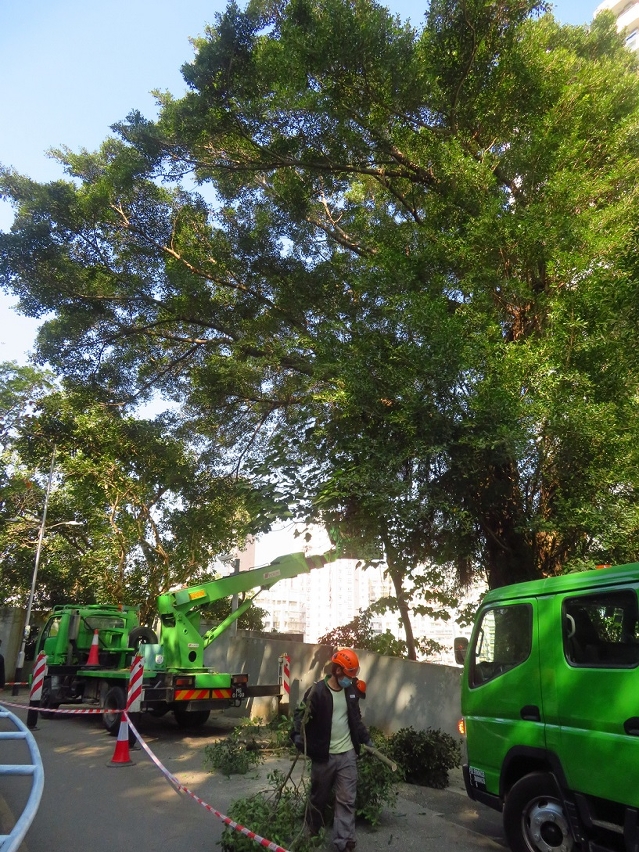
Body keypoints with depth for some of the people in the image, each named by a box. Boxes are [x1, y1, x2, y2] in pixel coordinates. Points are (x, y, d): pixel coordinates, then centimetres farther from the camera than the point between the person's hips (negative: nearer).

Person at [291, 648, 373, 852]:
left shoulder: (351, 691, 3)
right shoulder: (317, 691, -16)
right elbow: (301, 714, -12)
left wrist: (365, 738, 14)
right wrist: (298, 735, -27)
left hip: (347, 754, 4)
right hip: (323, 755, -4)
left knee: (347, 799, 3)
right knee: (318, 798, 14)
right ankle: (311, 834, 36)